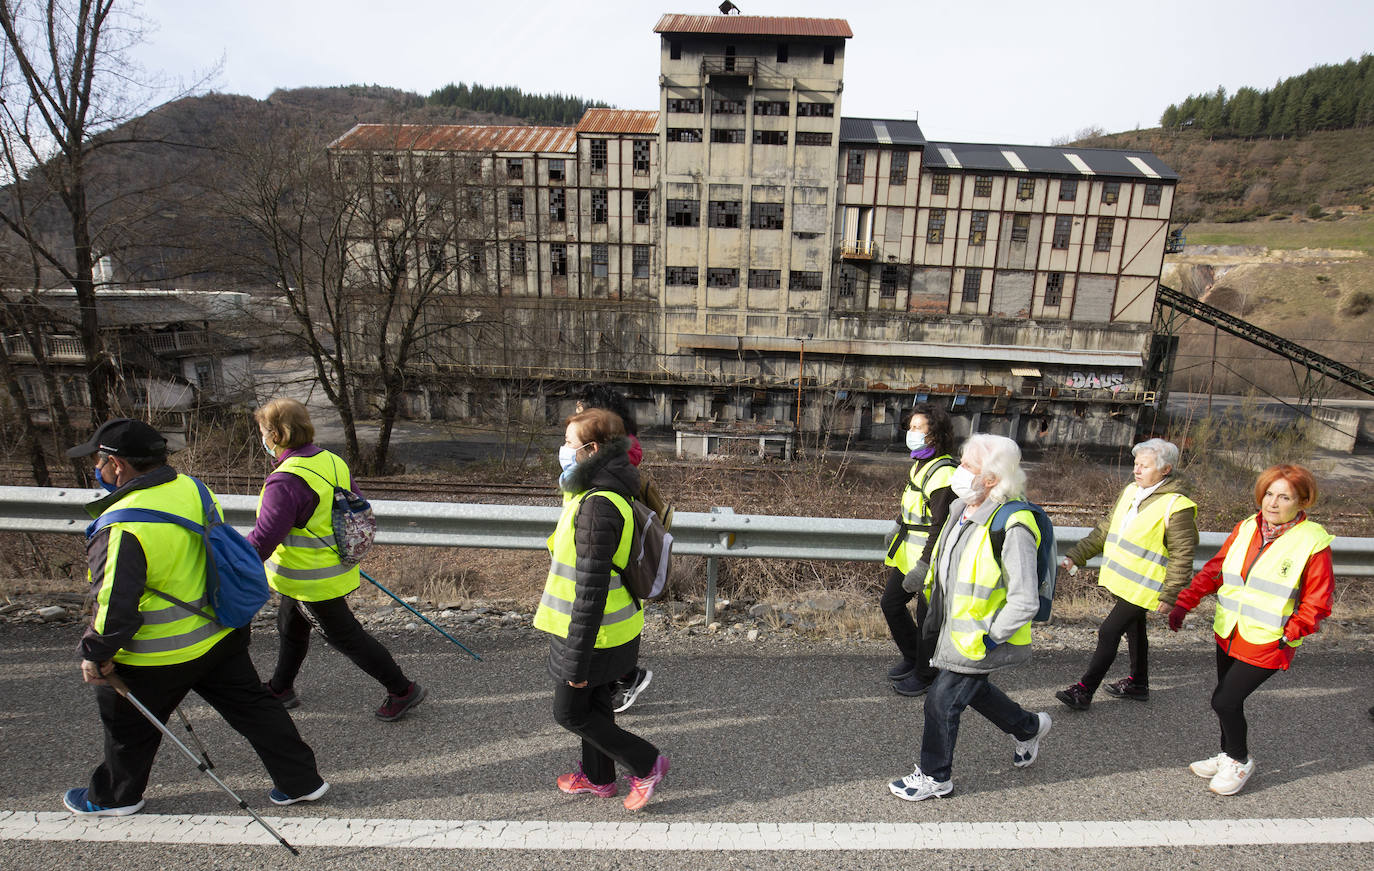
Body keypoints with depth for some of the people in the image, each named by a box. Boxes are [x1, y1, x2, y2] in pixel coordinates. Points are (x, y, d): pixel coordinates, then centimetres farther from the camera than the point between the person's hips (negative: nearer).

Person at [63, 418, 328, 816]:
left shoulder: (123, 528, -27)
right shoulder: (192, 489, -4)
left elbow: (116, 603, -25)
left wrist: (97, 655, -8)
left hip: (158, 657, -6)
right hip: (222, 635, 7)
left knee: (128, 723, 22)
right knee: (251, 705, 15)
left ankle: (114, 796, 47)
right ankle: (301, 781, 22)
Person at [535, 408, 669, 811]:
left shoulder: (597, 506, -29)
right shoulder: (610, 492, 3)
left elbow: (590, 590, -28)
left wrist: (577, 660, -21)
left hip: (594, 633, -9)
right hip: (607, 629, 9)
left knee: (569, 713, 9)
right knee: (594, 703, 24)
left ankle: (646, 764, 18)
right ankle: (598, 777, 43)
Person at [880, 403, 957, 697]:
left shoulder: (943, 473, -22)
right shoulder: (919, 463, 8)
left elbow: (941, 526, -25)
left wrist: (924, 566, -26)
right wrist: (898, 532, 28)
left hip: (930, 559, -9)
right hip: (907, 553, 10)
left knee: (926, 617, 6)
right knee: (890, 603, 17)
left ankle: (924, 674, 27)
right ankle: (911, 657, 38)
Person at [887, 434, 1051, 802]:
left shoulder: (1011, 526, -28)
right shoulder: (961, 508, -1)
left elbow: (1025, 602, -26)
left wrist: (987, 639, -20)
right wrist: (934, 617, 17)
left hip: (981, 639, -9)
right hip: (954, 628, 9)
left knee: (941, 702, 3)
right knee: (973, 690, 27)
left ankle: (935, 776, 26)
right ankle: (1029, 728, 53)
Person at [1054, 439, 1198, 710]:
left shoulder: (1177, 506, -17)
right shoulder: (1131, 492, 6)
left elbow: (1182, 556, -15)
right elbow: (1105, 530, 12)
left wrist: (1169, 595, -16)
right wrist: (1075, 556, 9)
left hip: (1142, 587, -8)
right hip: (1120, 581, 8)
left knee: (1108, 633, -7)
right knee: (1134, 630, 22)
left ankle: (1084, 690, 1)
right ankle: (1138, 683, 39)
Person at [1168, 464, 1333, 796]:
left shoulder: (1312, 542, -12)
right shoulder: (1246, 529, 2)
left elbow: (1317, 603, -7)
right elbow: (1214, 569, 7)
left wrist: (1289, 634, -19)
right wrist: (1184, 603, -1)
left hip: (1267, 644, -5)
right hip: (1228, 635, 5)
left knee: (1224, 701, -5)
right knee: (1226, 700, 17)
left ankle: (1240, 762, 21)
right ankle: (1228, 756, 39)